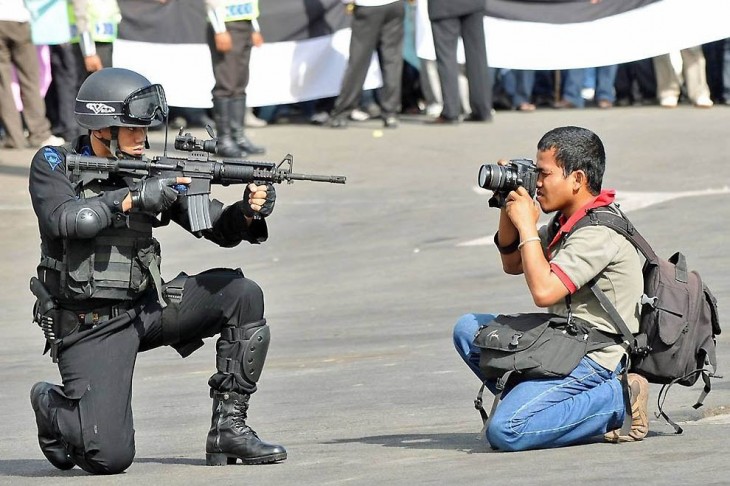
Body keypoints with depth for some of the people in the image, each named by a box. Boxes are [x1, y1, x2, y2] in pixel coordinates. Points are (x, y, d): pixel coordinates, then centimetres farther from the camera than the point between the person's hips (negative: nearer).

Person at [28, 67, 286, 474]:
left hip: (145, 307, 5)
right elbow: (67, 220, -27)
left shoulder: (151, 170, 3)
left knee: (242, 295, -12)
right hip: (90, 327, -5)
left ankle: (229, 426, -6)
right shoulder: (53, 165, -7)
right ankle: (52, 406, 17)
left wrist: (248, 213, -21)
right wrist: (134, 198, -29)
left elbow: (218, 227, 0)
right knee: (111, 457, -18)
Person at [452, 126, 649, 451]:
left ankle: (618, 400, -10)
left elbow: (543, 290, -28)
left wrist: (527, 226, -19)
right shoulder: (567, 220, 10)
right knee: (468, 330, 11)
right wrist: (508, 212, 5)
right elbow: (513, 265, 21)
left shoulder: (599, 234, -20)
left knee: (504, 432, -23)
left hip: (593, 360, -10)